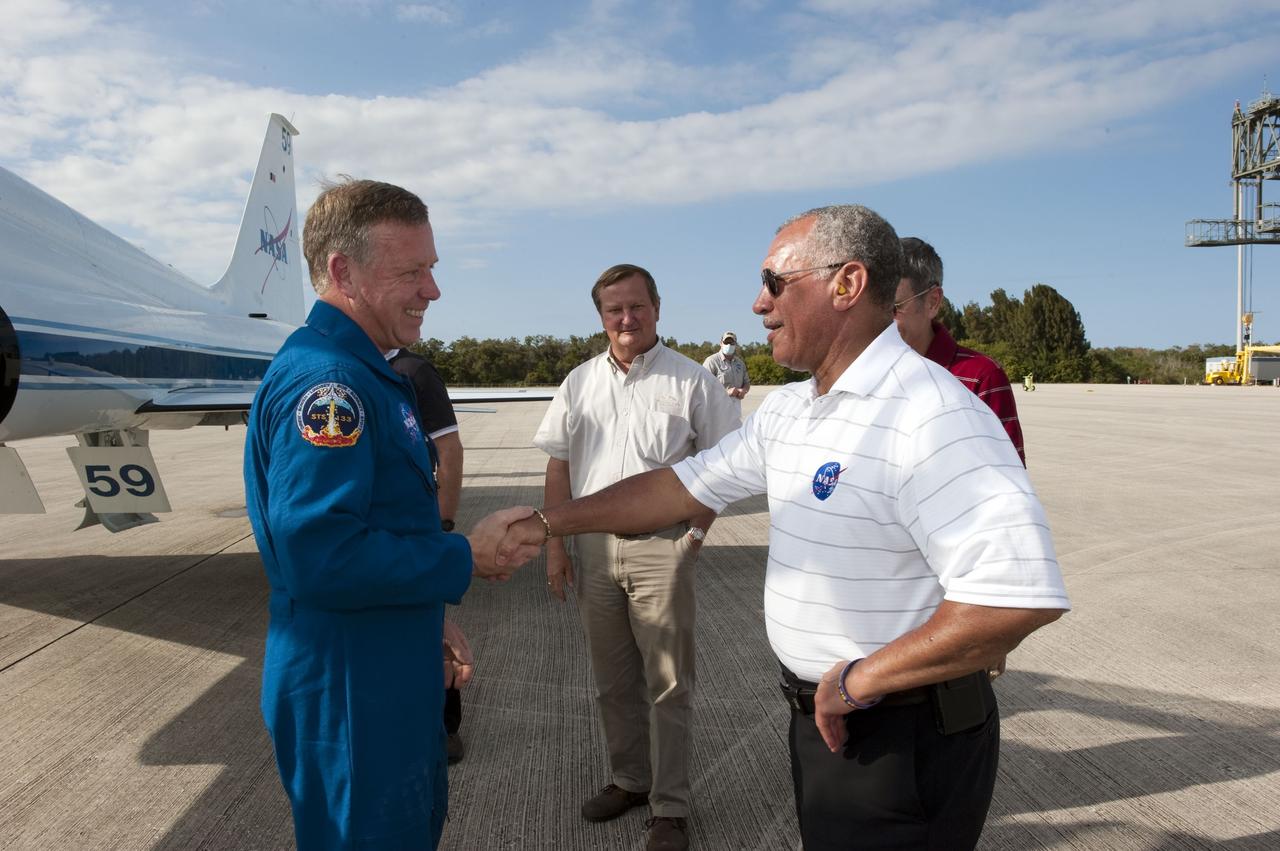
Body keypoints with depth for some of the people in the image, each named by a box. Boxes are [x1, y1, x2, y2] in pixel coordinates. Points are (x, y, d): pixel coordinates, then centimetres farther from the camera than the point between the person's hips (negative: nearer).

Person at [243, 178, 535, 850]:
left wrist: (427, 622, 17)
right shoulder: (323, 380, -24)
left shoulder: (366, 375, 10)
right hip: (348, 693, -10)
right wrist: (468, 558, -22)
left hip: (394, 677, 10)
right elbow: (321, 556, -32)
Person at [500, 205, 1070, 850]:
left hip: (902, 741, -8)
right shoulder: (785, 411, 5)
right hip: (824, 718, 8)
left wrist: (857, 680, -23)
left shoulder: (931, 415, -25)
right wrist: (550, 523, 9)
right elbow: (682, 487, 11)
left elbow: (1020, 596, -32)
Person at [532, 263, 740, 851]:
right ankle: (628, 779, 35)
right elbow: (558, 467, 10)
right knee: (611, 680, 16)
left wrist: (696, 532, -8)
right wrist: (555, 545, 6)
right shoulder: (579, 383, 8)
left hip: (661, 547, -4)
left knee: (668, 684, 3)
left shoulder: (690, 381, -3)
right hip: (594, 545, 4)